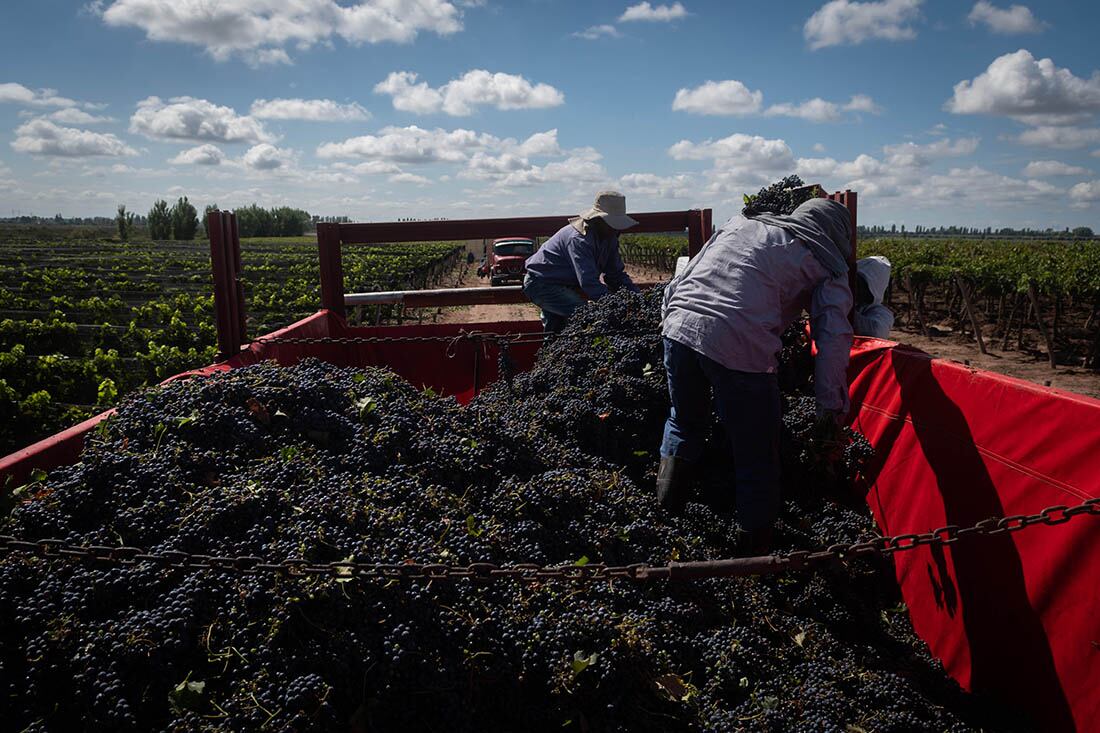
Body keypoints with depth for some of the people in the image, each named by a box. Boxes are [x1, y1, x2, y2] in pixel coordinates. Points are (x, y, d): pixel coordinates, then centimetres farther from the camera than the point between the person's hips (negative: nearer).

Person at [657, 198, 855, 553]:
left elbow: (683, 276, 25)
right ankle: (756, 549, 23)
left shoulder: (742, 223, 27)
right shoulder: (827, 267, 14)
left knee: (684, 422, 29)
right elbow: (834, 338, 3)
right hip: (741, 348, -5)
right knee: (756, 455, 12)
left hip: (678, 326, 5)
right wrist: (831, 407, 5)